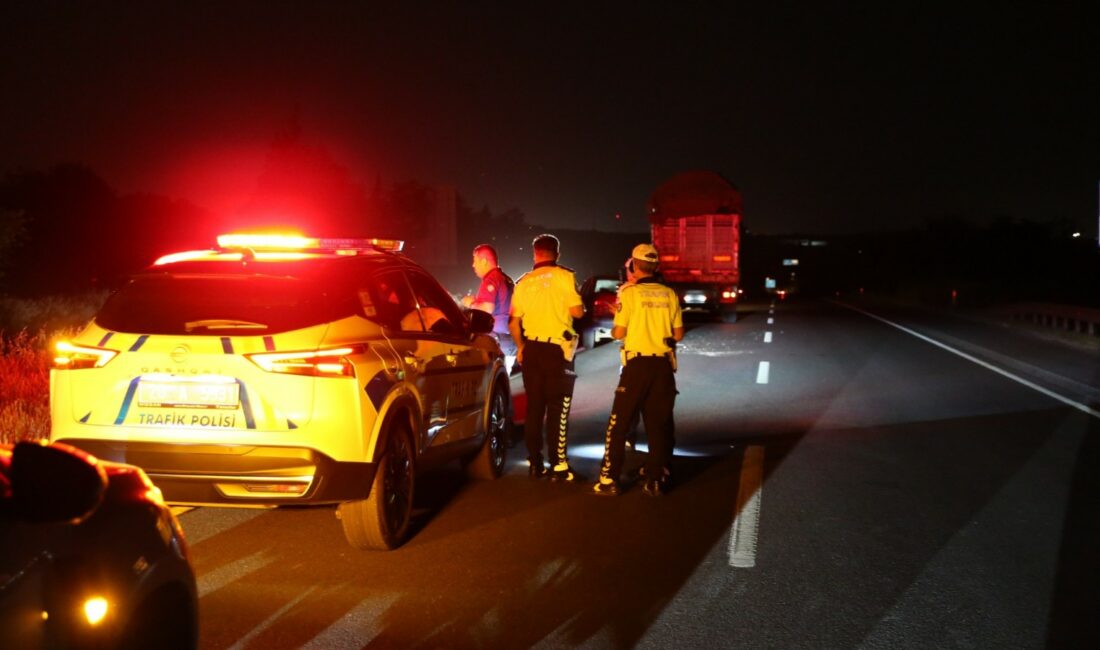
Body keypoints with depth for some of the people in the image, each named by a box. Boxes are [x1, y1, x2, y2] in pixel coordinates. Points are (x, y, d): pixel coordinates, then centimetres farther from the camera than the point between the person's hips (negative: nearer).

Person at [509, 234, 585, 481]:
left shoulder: (524, 282, 8)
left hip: (531, 349, 5)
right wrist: (583, 302, 12)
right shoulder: (563, 276, -6)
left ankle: (535, 464, 16)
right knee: (557, 409, -2)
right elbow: (577, 311, -10)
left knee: (534, 407, 11)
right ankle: (559, 465, -3)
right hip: (557, 349, -5)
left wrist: (520, 346, 23)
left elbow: (514, 322, 9)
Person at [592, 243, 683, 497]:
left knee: (618, 423, 4)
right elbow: (678, 334, 7)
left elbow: (619, 332, -9)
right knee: (659, 425, 10)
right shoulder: (669, 294, 3)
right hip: (663, 364, 4)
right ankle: (656, 481, 12)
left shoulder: (630, 292, -8)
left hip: (638, 363, -4)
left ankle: (609, 479, 3)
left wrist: (613, 331, 13)